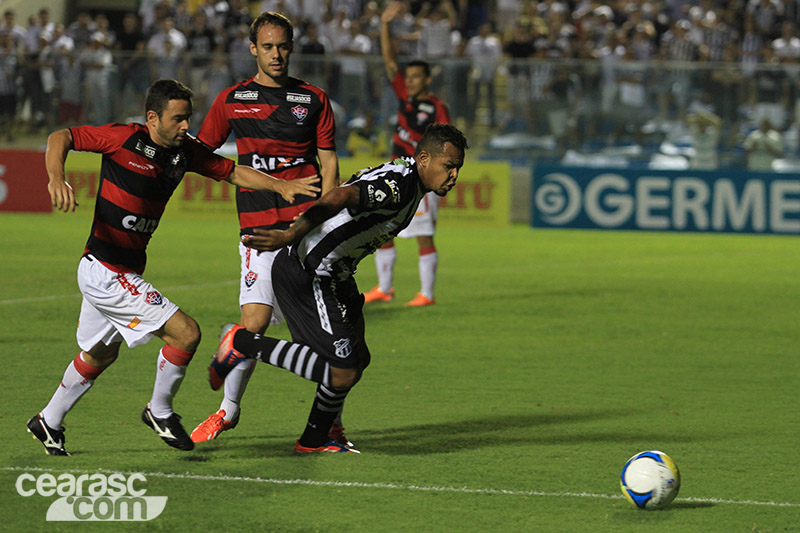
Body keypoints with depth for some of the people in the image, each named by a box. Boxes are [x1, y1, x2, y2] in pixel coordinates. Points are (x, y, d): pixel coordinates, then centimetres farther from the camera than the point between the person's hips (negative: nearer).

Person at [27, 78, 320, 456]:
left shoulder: (185, 151, 1)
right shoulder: (125, 139, -18)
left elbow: (232, 172, 9)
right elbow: (61, 137, -15)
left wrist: (281, 186, -4)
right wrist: (56, 177, -34)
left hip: (124, 271, 9)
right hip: (105, 272, -9)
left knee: (100, 354, 27)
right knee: (186, 333, -13)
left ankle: (49, 422, 44)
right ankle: (160, 411, 7)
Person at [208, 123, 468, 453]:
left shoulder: (403, 179, 11)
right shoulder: (399, 184, -22)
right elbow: (341, 197, -36)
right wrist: (290, 236, -46)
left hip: (331, 274, 11)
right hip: (306, 274, -11)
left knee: (357, 359, 18)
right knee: (342, 374, -13)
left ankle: (314, 441, 32)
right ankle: (242, 343, -5)